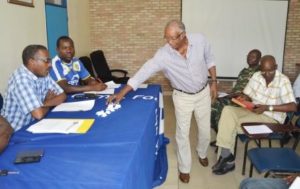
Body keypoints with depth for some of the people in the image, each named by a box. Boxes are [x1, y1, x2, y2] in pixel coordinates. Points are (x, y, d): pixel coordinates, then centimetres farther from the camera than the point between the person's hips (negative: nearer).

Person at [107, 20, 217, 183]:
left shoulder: (200, 40, -18)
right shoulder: (163, 54, -24)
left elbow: (209, 60, -1)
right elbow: (144, 71, -26)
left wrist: (214, 82, 1)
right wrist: (122, 93, -29)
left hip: (203, 92, 2)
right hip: (183, 97, -2)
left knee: (205, 129, 17)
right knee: (182, 133, 6)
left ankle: (202, 153, 49)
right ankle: (184, 168, 29)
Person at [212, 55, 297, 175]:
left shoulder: (283, 81, -15)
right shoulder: (256, 76, 1)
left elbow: (292, 107, -20)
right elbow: (247, 94, 11)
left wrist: (267, 107, -26)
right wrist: (243, 98, -14)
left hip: (271, 118, -5)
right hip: (253, 111, 6)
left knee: (237, 123, -26)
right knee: (228, 110, -21)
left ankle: (226, 155, -2)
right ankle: (226, 154, -22)